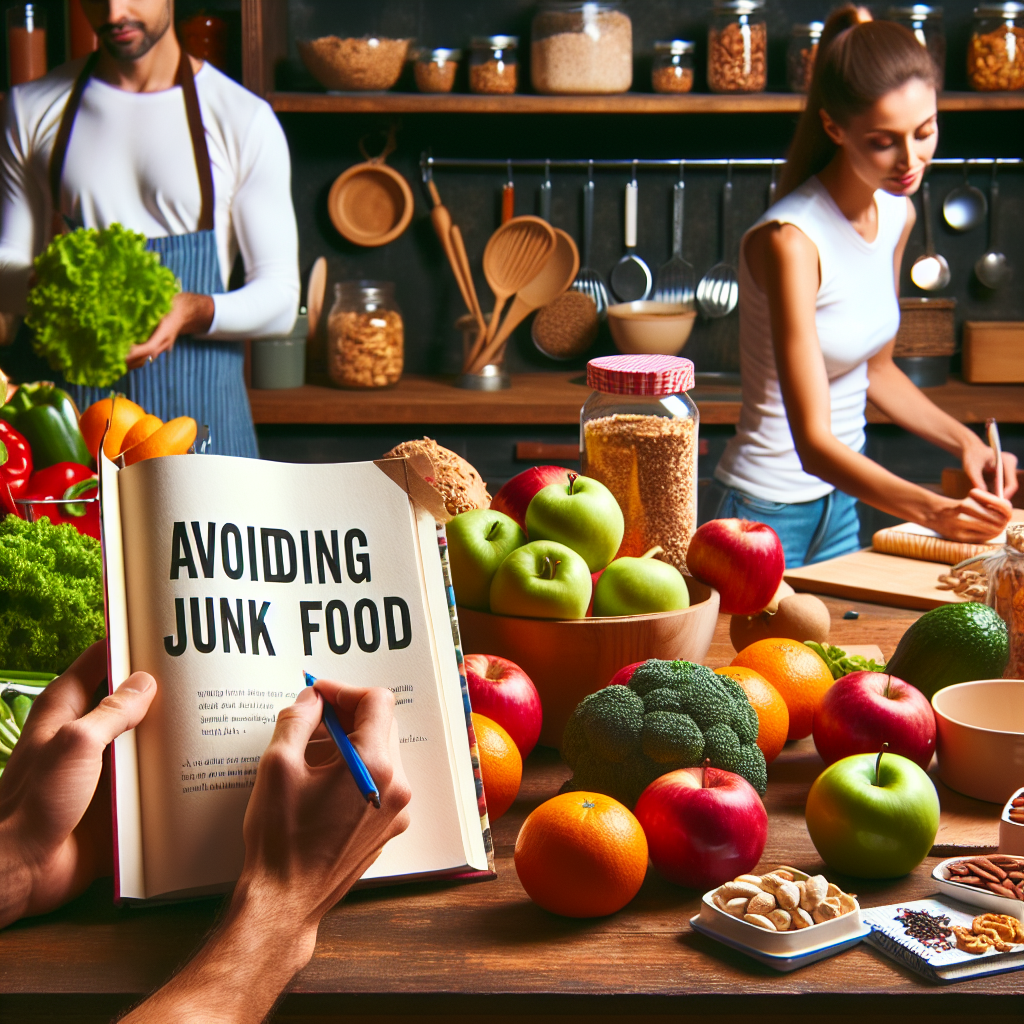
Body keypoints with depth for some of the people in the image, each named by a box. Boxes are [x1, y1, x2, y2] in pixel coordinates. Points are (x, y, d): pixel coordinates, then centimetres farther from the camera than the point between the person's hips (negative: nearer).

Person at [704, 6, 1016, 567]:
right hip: (766, 515, -7)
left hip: (843, 504, 8)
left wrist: (965, 441, 3)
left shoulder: (896, 214, 0)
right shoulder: (789, 240, -24)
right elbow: (813, 441, -29)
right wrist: (932, 510, -40)